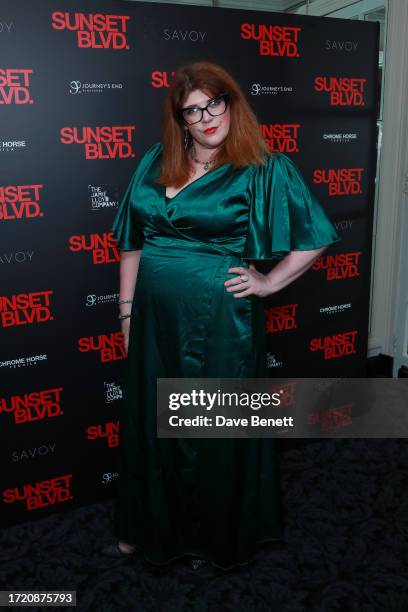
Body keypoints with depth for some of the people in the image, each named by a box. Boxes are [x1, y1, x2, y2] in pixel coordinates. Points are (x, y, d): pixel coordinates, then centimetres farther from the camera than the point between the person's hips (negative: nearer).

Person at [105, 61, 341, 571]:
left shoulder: (263, 169, -6)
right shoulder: (156, 162, 7)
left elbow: (316, 236, -5)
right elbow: (132, 240, 10)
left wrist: (269, 282, -6)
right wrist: (127, 308, 8)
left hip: (221, 319, -4)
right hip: (156, 316, 5)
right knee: (152, 420, 15)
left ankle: (216, 535, 36)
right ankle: (152, 524, 40)